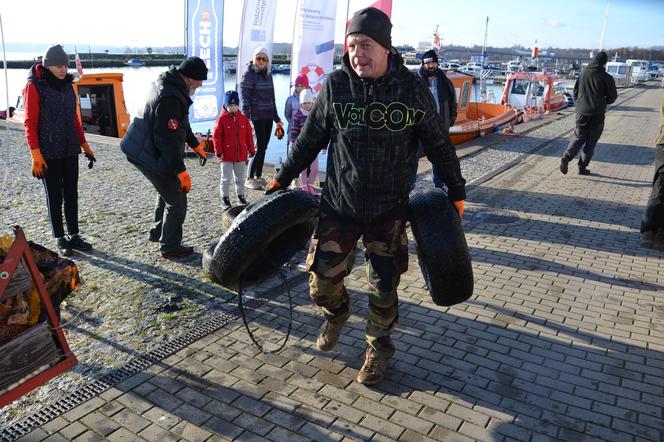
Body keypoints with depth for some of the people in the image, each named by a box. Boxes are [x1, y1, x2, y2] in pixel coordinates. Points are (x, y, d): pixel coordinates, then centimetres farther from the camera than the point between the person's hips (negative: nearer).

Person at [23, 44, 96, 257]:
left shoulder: (67, 84, 8)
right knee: (55, 197, 4)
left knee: (71, 194, 10)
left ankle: (74, 235, 20)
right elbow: (30, 123, -11)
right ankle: (60, 239, 16)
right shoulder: (34, 86, -10)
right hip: (49, 153, -5)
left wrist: (84, 145, 14)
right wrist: (36, 155, -16)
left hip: (70, 150, 5)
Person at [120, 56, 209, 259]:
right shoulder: (170, 98, -28)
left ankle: (158, 232, 42)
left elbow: (180, 123, 19)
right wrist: (181, 171, -26)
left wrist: (196, 145, 24)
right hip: (153, 158, -11)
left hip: (144, 150, 11)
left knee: (166, 191, 28)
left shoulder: (168, 85, 6)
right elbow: (168, 140, -29)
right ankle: (170, 247, 14)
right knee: (177, 201, 1)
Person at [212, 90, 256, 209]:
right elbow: (216, 136, -8)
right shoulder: (221, 119, -7)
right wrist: (218, 151, -13)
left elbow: (249, 136, 8)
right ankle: (225, 198, 12)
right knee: (226, 179, 3)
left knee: (240, 178, 16)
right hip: (226, 155, -4)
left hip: (241, 155, 4)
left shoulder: (243, 119, 4)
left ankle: (240, 195, 29)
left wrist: (251, 149, 7)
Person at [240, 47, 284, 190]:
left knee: (263, 147, 9)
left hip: (268, 116, 7)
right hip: (256, 116, -7)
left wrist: (276, 117, 19)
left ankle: (259, 176, 19)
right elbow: (244, 97, -11)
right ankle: (250, 178, 0)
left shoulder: (268, 74, 14)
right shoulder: (249, 74, -6)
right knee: (260, 146, -8)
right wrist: (245, 117, -19)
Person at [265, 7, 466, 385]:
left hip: (389, 210, -1)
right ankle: (338, 313, 42)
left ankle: (379, 347, 35)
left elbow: (439, 144, 4)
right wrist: (283, 179, 11)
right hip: (338, 204, 1)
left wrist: (456, 191, 9)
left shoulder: (413, 89, -7)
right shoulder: (336, 85, -4)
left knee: (384, 288, 8)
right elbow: (311, 138, 7)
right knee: (322, 283, 6)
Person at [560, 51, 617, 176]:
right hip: (597, 114, -3)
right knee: (591, 141, 7)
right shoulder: (606, 78, -8)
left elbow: (575, 92, 9)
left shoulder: (583, 73, 3)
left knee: (579, 137, 13)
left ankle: (566, 157, -11)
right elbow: (612, 97, 1)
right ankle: (582, 167, 8)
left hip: (581, 113, 3)